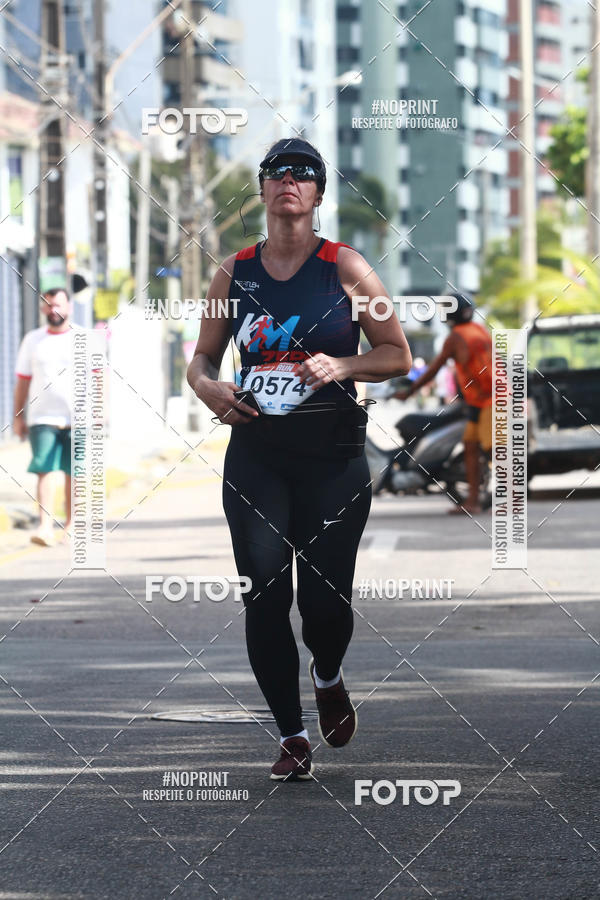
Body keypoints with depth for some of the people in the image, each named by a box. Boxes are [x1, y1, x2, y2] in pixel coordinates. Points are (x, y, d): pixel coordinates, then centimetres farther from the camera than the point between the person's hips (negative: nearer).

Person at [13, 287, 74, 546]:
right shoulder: (33, 340, 12)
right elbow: (22, 381, 14)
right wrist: (18, 417, 9)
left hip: (77, 417, -1)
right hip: (42, 418, 1)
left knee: (73, 474, 3)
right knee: (44, 470, -13)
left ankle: (69, 524, 17)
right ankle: (45, 526, -22)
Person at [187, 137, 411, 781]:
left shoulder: (344, 267, 1)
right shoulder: (235, 272, 8)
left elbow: (398, 355, 3)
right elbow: (202, 357, 17)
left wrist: (343, 366, -15)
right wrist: (207, 387, -6)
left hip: (334, 455, -2)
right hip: (255, 454, 2)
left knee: (325, 598, -6)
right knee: (263, 597, -7)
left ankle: (327, 677, 30)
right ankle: (291, 735, 8)